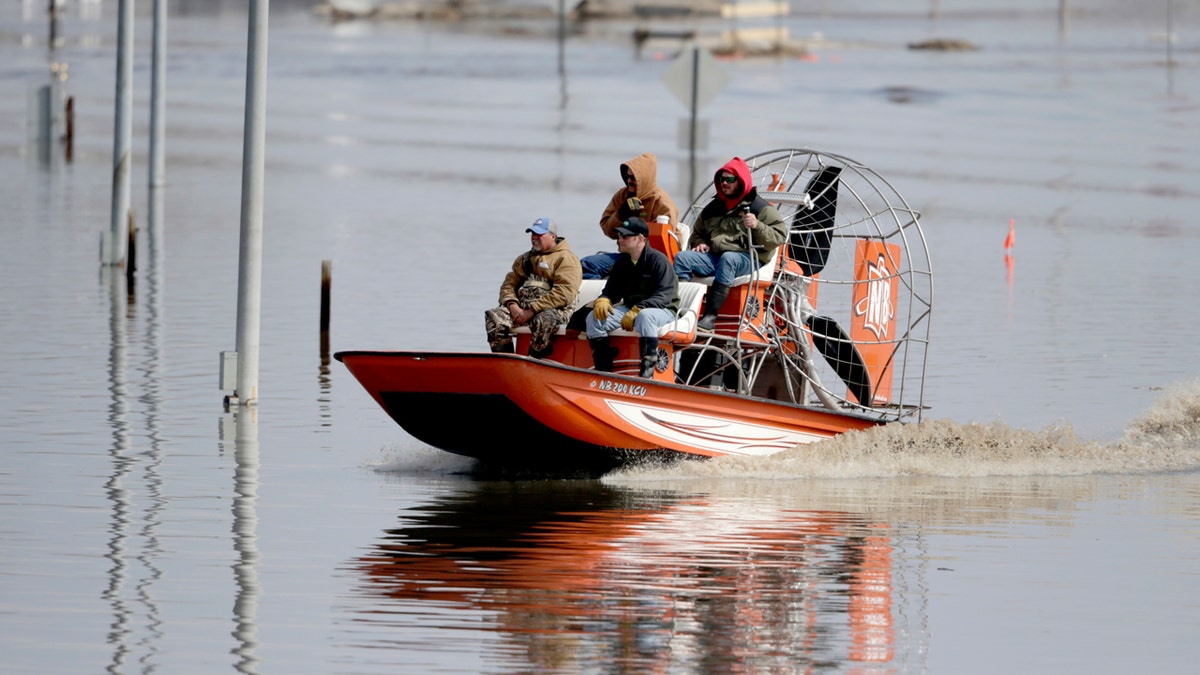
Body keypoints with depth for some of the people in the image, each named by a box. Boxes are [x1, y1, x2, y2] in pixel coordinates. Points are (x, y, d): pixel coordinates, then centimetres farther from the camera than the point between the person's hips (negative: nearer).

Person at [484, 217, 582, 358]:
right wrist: (512, 305, -6)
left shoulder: (566, 259, 1)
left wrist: (533, 310, -16)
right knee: (494, 316, -20)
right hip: (521, 307, 6)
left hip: (553, 309, -6)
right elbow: (509, 284, 18)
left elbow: (564, 293, -12)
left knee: (543, 320, -40)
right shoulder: (523, 259, 25)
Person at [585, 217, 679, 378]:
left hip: (663, 310, -7)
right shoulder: (621, 263, 10)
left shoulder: (658, 260, -13)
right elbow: (611, 291, 14)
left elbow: (664, 295, -22)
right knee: (594, 318, -13)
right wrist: (602, 301, -12)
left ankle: (647, 372, -39)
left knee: (645, 316, -42)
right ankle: (603, 370, -14)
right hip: (630, 308, 7)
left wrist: (637, 311, -31)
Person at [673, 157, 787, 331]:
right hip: (714, 256, 6)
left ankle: (710, 316, -48)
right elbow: (698, 232, 36)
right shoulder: (713, 208, 22)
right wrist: (700, 243, 13)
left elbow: (780, 235, -5)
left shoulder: (760, 207, 4)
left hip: (747, 259, -6)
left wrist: (757, 226, -21)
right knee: (682, 257, -16)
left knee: (727, 259, -40)